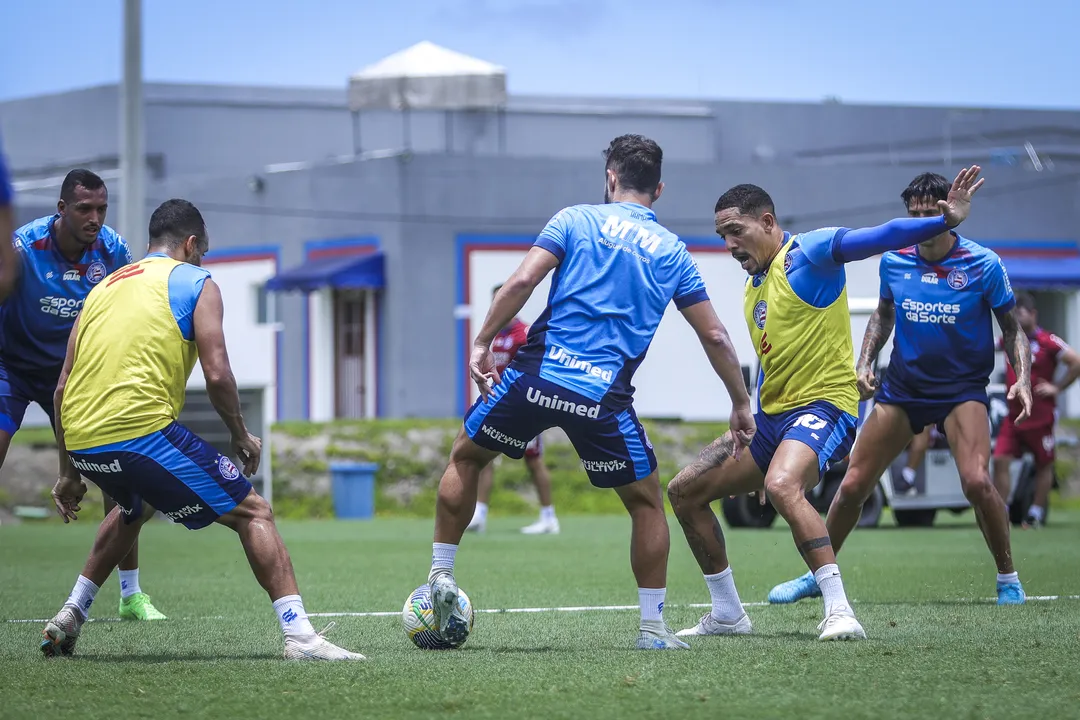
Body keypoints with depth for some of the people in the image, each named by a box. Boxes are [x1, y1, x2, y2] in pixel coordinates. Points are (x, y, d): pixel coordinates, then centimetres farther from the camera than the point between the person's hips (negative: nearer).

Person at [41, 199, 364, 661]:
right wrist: (241, 436, 12)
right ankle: (299, 635, -11)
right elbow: (216, 375, -4)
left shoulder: (104, 287, 25)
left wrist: (69, 472, 27)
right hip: (143, 429, -7)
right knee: (252, 514, 2)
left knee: (134, 509, 38)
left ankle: (71, 615, 32)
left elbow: (63, 388, 21)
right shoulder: (196, 282, 8)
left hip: (79, 438, 7)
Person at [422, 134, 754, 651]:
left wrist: (483, 343, 1)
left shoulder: (576, 220, 9)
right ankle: (653, 627, 13)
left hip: (538, 374, -1)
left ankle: (440, 578, 18)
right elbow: (714, 336, 15)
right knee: (646, 501, 16)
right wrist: (741, 404, 25)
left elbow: (523, 281, -5)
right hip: (604, 395, 1)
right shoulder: (672, 251, 15)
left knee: (465, 458, 22)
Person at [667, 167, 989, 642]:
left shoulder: (808, 253, -10)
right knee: (684, 491, 10)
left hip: (823, 405, -10)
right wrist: (749, 430, 25)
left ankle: (839, 612, -36)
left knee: (782, 486, -37)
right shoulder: (754, 283, 17)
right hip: (772, 415, 10)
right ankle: (727, 615, 20)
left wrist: (945, 221, -38)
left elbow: (878, 238, -24)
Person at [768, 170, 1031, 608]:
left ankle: (1008, 579, -5)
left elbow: (1012, 330, -1)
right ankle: (817, 576, 22)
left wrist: (1022, 379, -16)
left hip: (962, 389, -3)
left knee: (976, 481, -25)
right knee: (853, 485, 2)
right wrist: (865, 363, 5)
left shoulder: (983, 265, -10)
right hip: (902, 387, 4)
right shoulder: (894, 262, -1)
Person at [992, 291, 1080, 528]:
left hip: (1040, 417, -5)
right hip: (1014, 416, 5)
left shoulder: (1048, 342, -12)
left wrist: (1057, 388, -13)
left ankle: (1036, 514, 19)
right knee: (1000, 460, -7)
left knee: (1044, 464, 8)